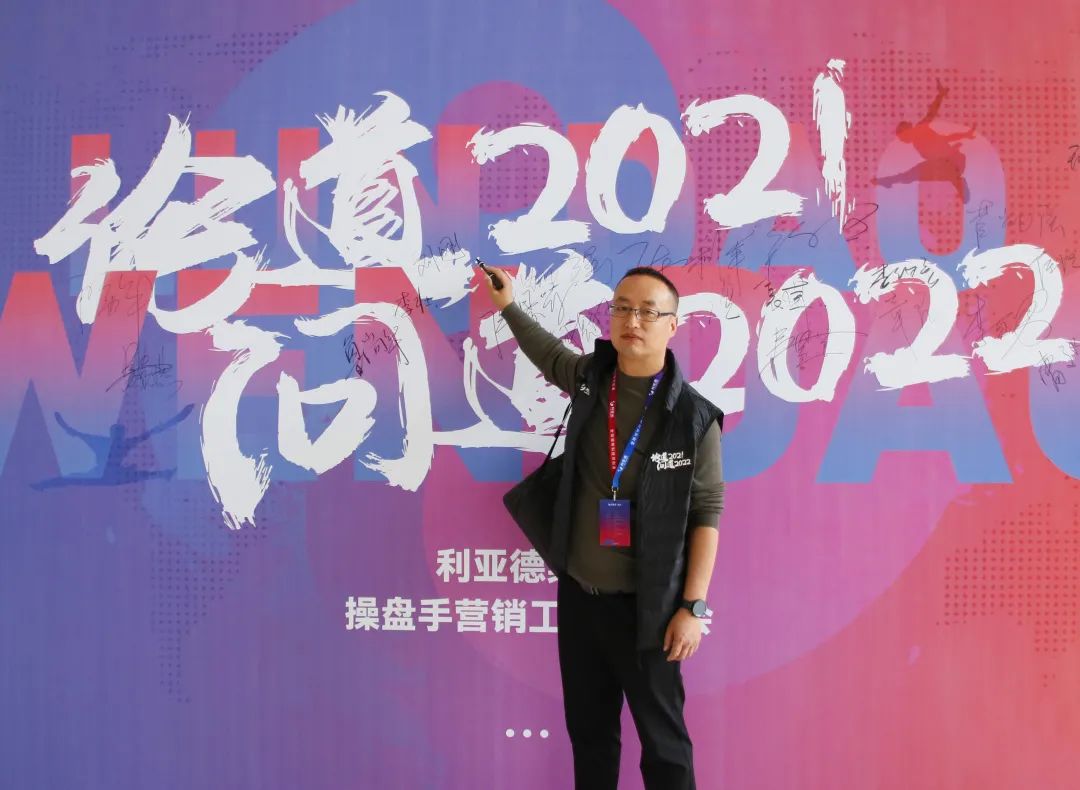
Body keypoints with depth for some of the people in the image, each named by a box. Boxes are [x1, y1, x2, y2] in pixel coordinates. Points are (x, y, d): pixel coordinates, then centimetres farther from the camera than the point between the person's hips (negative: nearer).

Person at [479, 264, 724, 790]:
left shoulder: (694, 417, -14)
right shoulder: (591, 378, -1)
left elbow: (706, 514, -11)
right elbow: (549, 354, 23)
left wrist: (693, 606, -12)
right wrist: (509, 306, 22)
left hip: (645, 605, -5)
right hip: (578, 593, 5)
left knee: (662, 738, 7)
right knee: (587, 728, 18)